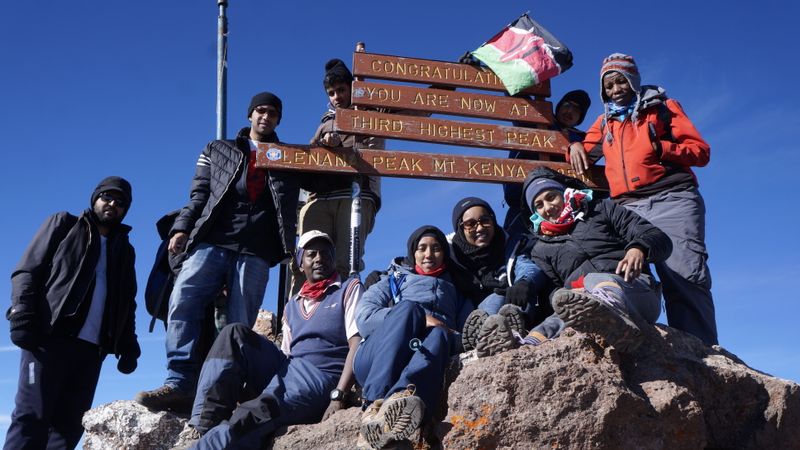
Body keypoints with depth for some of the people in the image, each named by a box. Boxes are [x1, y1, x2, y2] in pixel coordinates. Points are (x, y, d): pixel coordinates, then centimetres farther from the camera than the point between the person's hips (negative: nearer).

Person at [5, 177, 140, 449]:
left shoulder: (124, 250, 25)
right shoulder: (63, 225, 14)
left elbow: (126, 303, 25)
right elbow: (27, 271, 4)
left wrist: (128, 345, 10)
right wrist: (22, 317, -12)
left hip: (92, 347, 4)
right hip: (50, 336, -4)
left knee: (70, 424, -2)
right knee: (32, 416, -12)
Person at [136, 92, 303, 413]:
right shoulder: (217, 151, 23)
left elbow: (289, 208, 18)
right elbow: (199, 196, 15)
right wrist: (182, 229, 0)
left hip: (255, 252, 0)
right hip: (213, 242, 0)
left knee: (240, 324, -8)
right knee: (183, 299, -22)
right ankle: (179, 384, -26)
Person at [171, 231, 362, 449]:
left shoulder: (349, 289, 8)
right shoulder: (292, 306, 25)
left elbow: (358, 345, -6)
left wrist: (338, 396, -19)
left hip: (322, 377, -6)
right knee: (235, 334, -13)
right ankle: (202, 427, -26)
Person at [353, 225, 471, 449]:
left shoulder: (455, 288, 35)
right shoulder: (394, 278, 30)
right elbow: (363, 316, 9)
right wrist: (418, 318, -5)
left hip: (429, 358, 1)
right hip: (375, 361, 0)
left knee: (439, 334, -33)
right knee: (408, 307, -29)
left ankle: (400, 400, -65)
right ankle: (376, 403, -50)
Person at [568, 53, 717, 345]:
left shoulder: (662, 107, 14)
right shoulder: (605, 122, 26)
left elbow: (701, 151, 8)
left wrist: (660, 148, -8)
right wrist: (575, 146, 10)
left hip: (672, 201, -4)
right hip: (628, 209, 4)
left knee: (686, 278, -17)